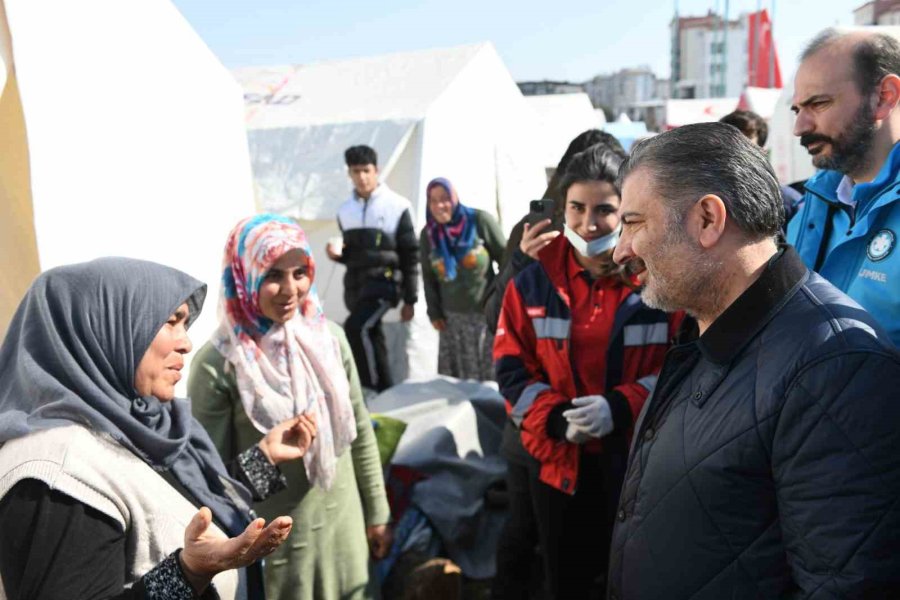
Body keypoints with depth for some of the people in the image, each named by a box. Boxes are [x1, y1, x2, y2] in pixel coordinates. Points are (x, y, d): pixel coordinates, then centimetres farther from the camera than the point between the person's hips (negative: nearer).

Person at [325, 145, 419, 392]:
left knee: (356, 328, -25)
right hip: (355, 285, 6)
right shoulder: (345, 211, 11)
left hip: (384, 282, -6)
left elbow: (410, 255, -2)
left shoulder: (397, 206, -4)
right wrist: (338, 254, -2)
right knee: (370, 338, 9)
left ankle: (378, 388, -16)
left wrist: (410, 299, -4)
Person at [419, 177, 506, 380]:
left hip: (488, 313, -3)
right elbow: (429, 278, 12)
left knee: (492, 375, 0)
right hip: (453, 319, 3)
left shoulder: (480, 221, -8)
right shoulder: (428, 234, 5)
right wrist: (434, 313, 6)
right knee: (455, 378, 6)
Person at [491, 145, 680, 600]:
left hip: (635, 459, -1)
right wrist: (556, 418, -17)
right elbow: (511, 368, 0)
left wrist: (620, 407, -21)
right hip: (551, 456, 2)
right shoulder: (534, 281, -1)